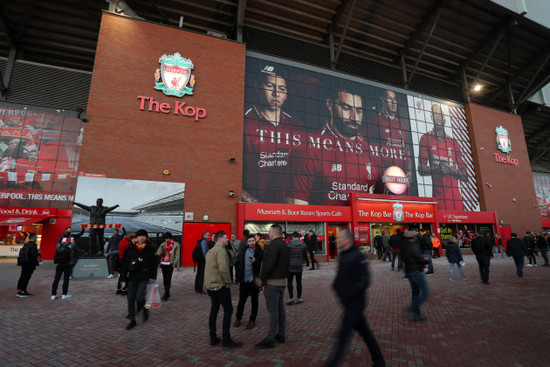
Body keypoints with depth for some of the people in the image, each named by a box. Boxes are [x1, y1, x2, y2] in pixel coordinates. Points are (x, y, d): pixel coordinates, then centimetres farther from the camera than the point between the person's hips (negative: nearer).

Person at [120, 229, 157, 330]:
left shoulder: (149, 249, 0)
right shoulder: (131, 249, 3)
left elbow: (153, 263, 3)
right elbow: (125, 263, 5)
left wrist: (153, 277, 0)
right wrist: (123, 278, 3)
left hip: (144, 277, -2)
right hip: (132, 277, 3)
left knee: (139, 297, -12)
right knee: (130, 299, 5)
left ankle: (145, 309, 21)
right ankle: (132, 321, 21)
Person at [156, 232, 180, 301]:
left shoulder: (176, 245, -1)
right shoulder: (163, 244, 10)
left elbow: (177, 255, -1)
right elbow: (158, 254, 4)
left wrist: (174, 263, -10)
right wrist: (161, 248, -13)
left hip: (170, 264, -5)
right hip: (163, 264, 5)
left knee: (168, 279, -9)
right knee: (164, 279, 11)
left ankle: (166, 295, -6)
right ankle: (167, 293, 24)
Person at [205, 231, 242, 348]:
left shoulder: (210, 251, 14)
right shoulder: (220, 250, -16)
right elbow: (223, 269, -27)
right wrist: (228, 281, -13)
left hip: (210, 285, 9)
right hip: (220, 285, -9)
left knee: (214, 310, 15)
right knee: (228, 310, -1)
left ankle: (213, 338, 22)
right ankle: (226, 339, 2)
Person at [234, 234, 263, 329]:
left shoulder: (260, 252, -9)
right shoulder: (243, 252, 3)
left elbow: (262, 266, -14)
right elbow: (238, 264, 9)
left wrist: (255, 262, -31)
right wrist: (238, 277, 3)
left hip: (254, 281, -3)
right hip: (244, 281, 3)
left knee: (254, 301, 11)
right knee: (241, 300, 14)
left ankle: (252, 320, 25)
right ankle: (239, 318, 30)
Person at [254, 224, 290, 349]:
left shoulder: (274, 245, -18)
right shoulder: (284, 245, 12)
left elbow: (269, 264, -25)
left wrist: (261, 279, -15)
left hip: (272, 282, -9)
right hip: (282, 280, 10)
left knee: (272, 311, -3)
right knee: (280, 308, 15)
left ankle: (270, 339, 5)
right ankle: (281, 335, 26)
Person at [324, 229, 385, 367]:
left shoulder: (358, 257, -20)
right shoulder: (343, 255, 7)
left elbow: (364, 281, -22)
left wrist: (348, 294, -27)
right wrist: (336, 285, 2)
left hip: (354, 303, -8)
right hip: (349, 302, 8)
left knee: (343, 334, -2)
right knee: (364, 331, 19)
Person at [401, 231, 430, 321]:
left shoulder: (404, 246, 7)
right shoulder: (414, 246, -20)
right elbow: (421, 260, -20)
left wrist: (421, 257, 11)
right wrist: (426, 259, 1)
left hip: (409, 272, 9)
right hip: (416, 272, -9)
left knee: (415, 293, 17)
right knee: (425, 293, 0)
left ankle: (416, 314, 24)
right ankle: (411, 309, -5)